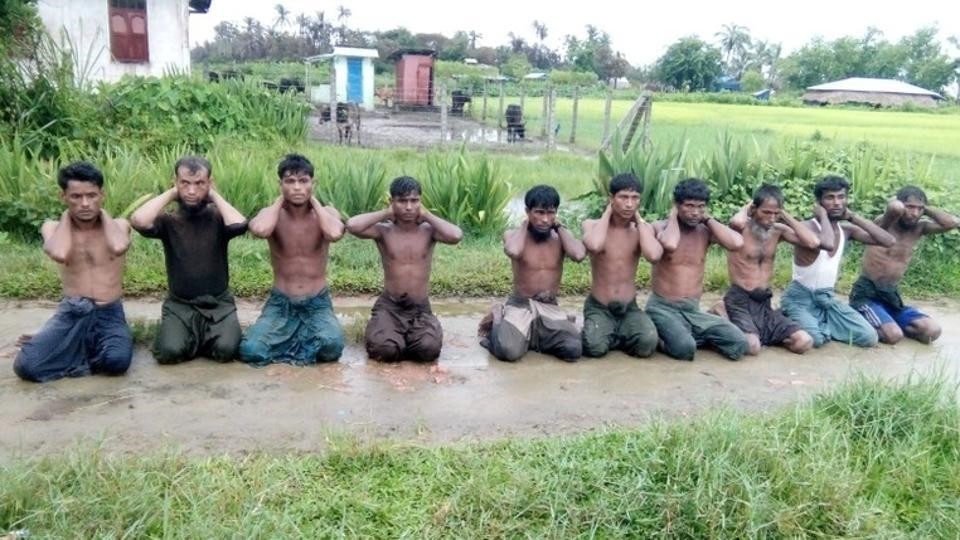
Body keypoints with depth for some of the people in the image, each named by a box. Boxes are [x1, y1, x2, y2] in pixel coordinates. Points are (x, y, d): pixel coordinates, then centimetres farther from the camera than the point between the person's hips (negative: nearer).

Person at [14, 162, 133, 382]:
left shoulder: (118, 225, 3)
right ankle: (92, 352, 2)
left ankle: (74, 352, 1)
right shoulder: (53, 227, 4)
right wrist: (67, 214, -4)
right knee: (27, 365, -24)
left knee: (117, 360, -32)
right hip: (70, 313, 0)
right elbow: (59, 254, -21)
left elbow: (118, 247, -23)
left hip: (109, 314, 0)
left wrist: (102, 212, -5)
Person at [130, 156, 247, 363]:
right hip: (179, 304, 0)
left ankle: (200, 338, 11)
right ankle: (194, 337, 11)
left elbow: (239, 225, -26)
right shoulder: (168, 221, -1)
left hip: (218, 303, 0)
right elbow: (138, 221, -23)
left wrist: (214, 194, -11)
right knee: (170, 351, -24)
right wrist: (170, 193, -10)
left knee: (226, 349, -24)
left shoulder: (217, 217, -2)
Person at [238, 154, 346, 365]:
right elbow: (259, 230, -31)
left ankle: (285, 343, 2)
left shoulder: (326, 212, -5)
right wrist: (280, 200, -13)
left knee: (332, 346, -30)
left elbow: (335, 233, -30)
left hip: (317, 303, 0)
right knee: (250, 350, -24)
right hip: (280, 302, 0)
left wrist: (313, 201, -14)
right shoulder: (272, 213, -5)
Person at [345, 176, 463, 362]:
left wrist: (427, 215, -8)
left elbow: (456, 235, -21)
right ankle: (385, 331, 10)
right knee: (384, 349, -28)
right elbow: (352, 225, -21)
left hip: (420, 308, 1)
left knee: (429, 348, -28)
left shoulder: (428, 230, -1)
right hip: (389, 305, -1)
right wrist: (386, 213, -8)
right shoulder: (383, 231, -3)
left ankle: (401, 339, 7)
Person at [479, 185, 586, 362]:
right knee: (508, 351, -29)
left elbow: (579, 255, -19)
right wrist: (524, 224, -12)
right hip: (520, 305, -2)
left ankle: (535, 337, 8)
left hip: (550, 308, 3)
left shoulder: (560, 237, 3)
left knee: (573, 349, -24)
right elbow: (513, 252, -29)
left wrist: (559, 226, -7)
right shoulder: (513, 234, -4)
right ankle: (497, 320, 7)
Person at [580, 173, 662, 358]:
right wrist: (608, 212, -16)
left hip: (629, 308, 2)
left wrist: (638, 218, -11)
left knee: (647, 344, -26)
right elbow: (594, 246, -32)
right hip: (598, 307, -2)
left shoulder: (643, 228, 0)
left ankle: (614, 337, 6)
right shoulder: (592, 224, -7)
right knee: (595, 348, -30)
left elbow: (653, 255, -22)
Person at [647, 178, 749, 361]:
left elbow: (737, 243, -15)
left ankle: (693, 335, 11)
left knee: (739, 345, -13)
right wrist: (673, 215, -13)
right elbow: (670, 245, -32)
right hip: (662, 308, -4)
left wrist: (708, 219, -5)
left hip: (693, 311, 5)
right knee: (684, 348, -32)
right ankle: (665, 336, 2)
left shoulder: (705, 231, 4)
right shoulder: (661, 227, -7)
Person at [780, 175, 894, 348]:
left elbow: (888, 241, -4)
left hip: (828, 298, 7)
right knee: (813, 339, -33)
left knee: (869, 338, -8)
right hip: (800, 297, -7)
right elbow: (827, 243, -41)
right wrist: (822, 215, -22)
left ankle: (820, 326, 8)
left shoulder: (846, 229, 3)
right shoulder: (807, 227, -18)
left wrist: (853, 217, -5)